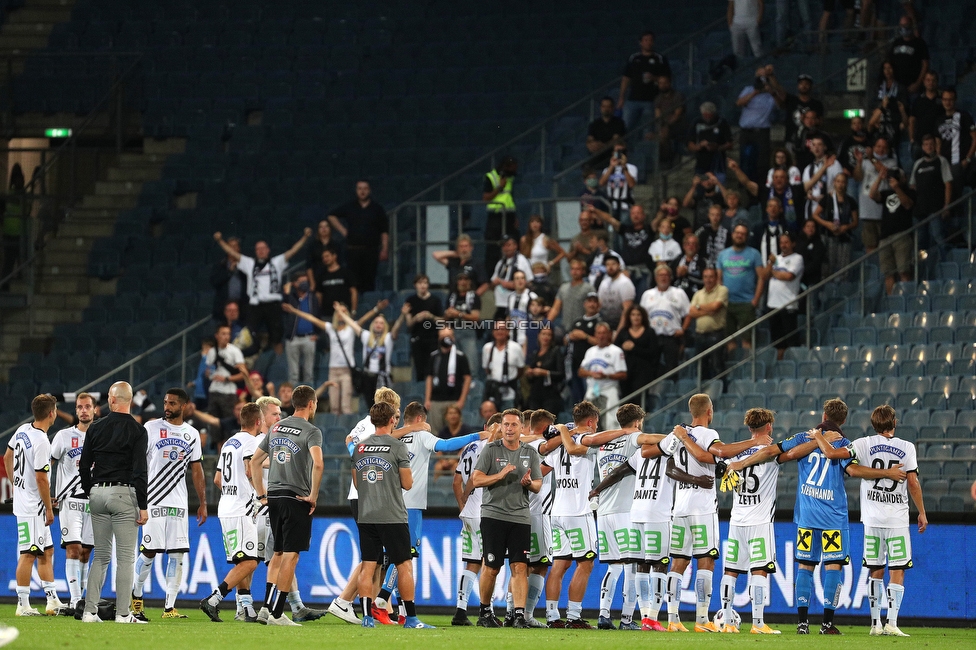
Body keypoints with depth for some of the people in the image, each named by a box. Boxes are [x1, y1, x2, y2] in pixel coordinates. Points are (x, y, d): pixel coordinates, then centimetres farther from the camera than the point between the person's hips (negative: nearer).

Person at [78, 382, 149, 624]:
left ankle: (90, 611, 6)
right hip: (124, 494, -4)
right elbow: (140, 471, -12)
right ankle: (122, 613, -5)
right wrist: (143, 506, -9)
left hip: (98, 494, 5)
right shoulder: (137, 431, -7)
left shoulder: (95, 428, 6)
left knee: (101, 556, 11)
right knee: (126, 556, -2)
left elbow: (84, 466, 8)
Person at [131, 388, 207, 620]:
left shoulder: (191, 434, 12)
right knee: (149, 551, -5)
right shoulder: (151, 428, 1)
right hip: (154, 502, -3)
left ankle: (169, 607, 2)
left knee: (177, 555, -1)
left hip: (179, 503, 3)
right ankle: (136, 596, 15)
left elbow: (196, 470, 16)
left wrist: (203, 503, 12)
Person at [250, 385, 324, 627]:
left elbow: (254, 461, 18)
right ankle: (276, 613, -7)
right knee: (290, 556, -4)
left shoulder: (276, 428, 13)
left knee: (279, 554, 18)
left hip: (273, 498, 6)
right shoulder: (311, 431, -8)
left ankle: (268, 606, 18)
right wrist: (313, 496, -14)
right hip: (296, 499, -6)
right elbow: (317, 464, -24)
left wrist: (261, 495, 20)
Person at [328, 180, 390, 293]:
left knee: (369, 281, -2)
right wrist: (343, 231, 10)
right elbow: (332, 216, 22)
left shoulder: (377, 209, 6)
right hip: (353, 249, 1)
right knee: (354, 280, -4)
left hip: (371, 249, -1)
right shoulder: (349, 207, 9)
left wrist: (384, 250, -6)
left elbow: (384, 232, 4)